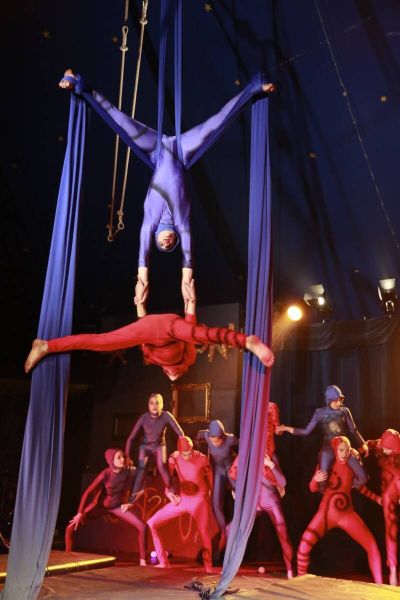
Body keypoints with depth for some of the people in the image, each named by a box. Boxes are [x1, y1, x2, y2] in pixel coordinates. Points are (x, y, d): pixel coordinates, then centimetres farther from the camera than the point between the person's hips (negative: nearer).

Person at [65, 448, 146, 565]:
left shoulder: (128, 473, -19)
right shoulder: (105, 474, -28)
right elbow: (87, 493, -24)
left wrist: (130, 502, -4)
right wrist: (80, 513, -23)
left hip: (117, 506, 2)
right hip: (99, 505, -2)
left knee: (141, 526, -16)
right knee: (71, 528, -14)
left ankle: (142, 559, -3)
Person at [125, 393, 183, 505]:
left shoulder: (166, 415, -27)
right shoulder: (143, 418, -26)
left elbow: (179, 432, -26)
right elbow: (131, 438, -21)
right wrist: (127, 456, -23)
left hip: (159, 445, 0)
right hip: (145, 446, 0)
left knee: (162, 465, -22)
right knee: (141, 468, -21)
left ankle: (170, 491, 0)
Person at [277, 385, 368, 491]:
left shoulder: (344, 411, 0)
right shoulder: (320, 412, -3)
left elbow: (353, 430, 10)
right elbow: (306, 431, -3)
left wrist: (362, 443, 1)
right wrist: (286, 428, -10)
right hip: (328, 449, -1)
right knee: (322, 480, -2)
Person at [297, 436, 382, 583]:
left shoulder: (351, 465, 4)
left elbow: (363, 480, -12)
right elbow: (313, 488, -3)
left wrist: (356, 460, -7)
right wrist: (315, 479, -24)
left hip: (347, 513, 1)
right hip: (326, 512, -1)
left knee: (372, 545, -6)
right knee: (304, 546, -13)